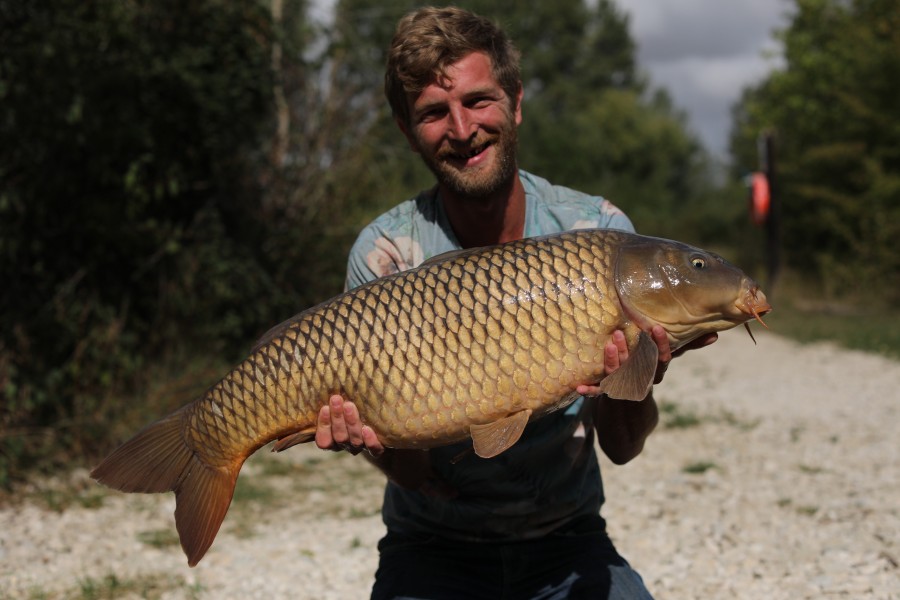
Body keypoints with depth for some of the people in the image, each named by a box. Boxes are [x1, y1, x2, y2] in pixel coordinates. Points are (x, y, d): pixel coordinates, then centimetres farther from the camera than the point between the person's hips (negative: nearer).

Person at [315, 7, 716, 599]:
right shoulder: (385, 255, -12)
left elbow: (622, 447, -9)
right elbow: (419, 475, -12)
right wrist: (373, 436, -34)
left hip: (568, 545, 2)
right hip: (435, 550, -1)